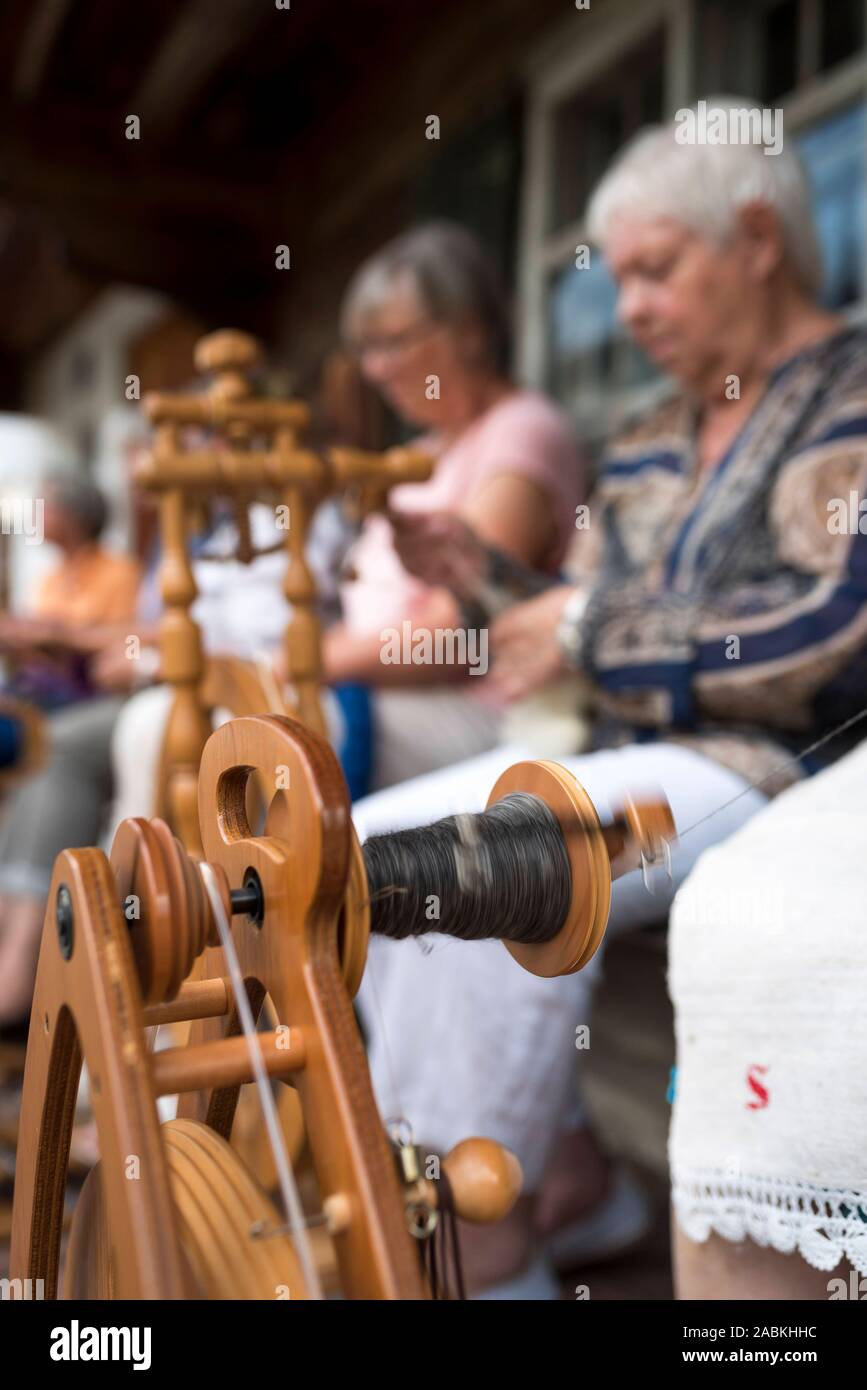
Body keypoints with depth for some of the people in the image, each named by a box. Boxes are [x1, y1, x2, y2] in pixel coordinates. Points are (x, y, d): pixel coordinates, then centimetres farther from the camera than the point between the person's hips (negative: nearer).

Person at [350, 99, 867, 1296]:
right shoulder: (650, 446, 18)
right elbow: (585, 620, 17)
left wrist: (589, 631, -12)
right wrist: (483, 573, -2)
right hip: (636, 759, 8)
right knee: (372, 842, -8)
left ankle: (486, 1244, -14)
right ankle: (561, 1173, -3)